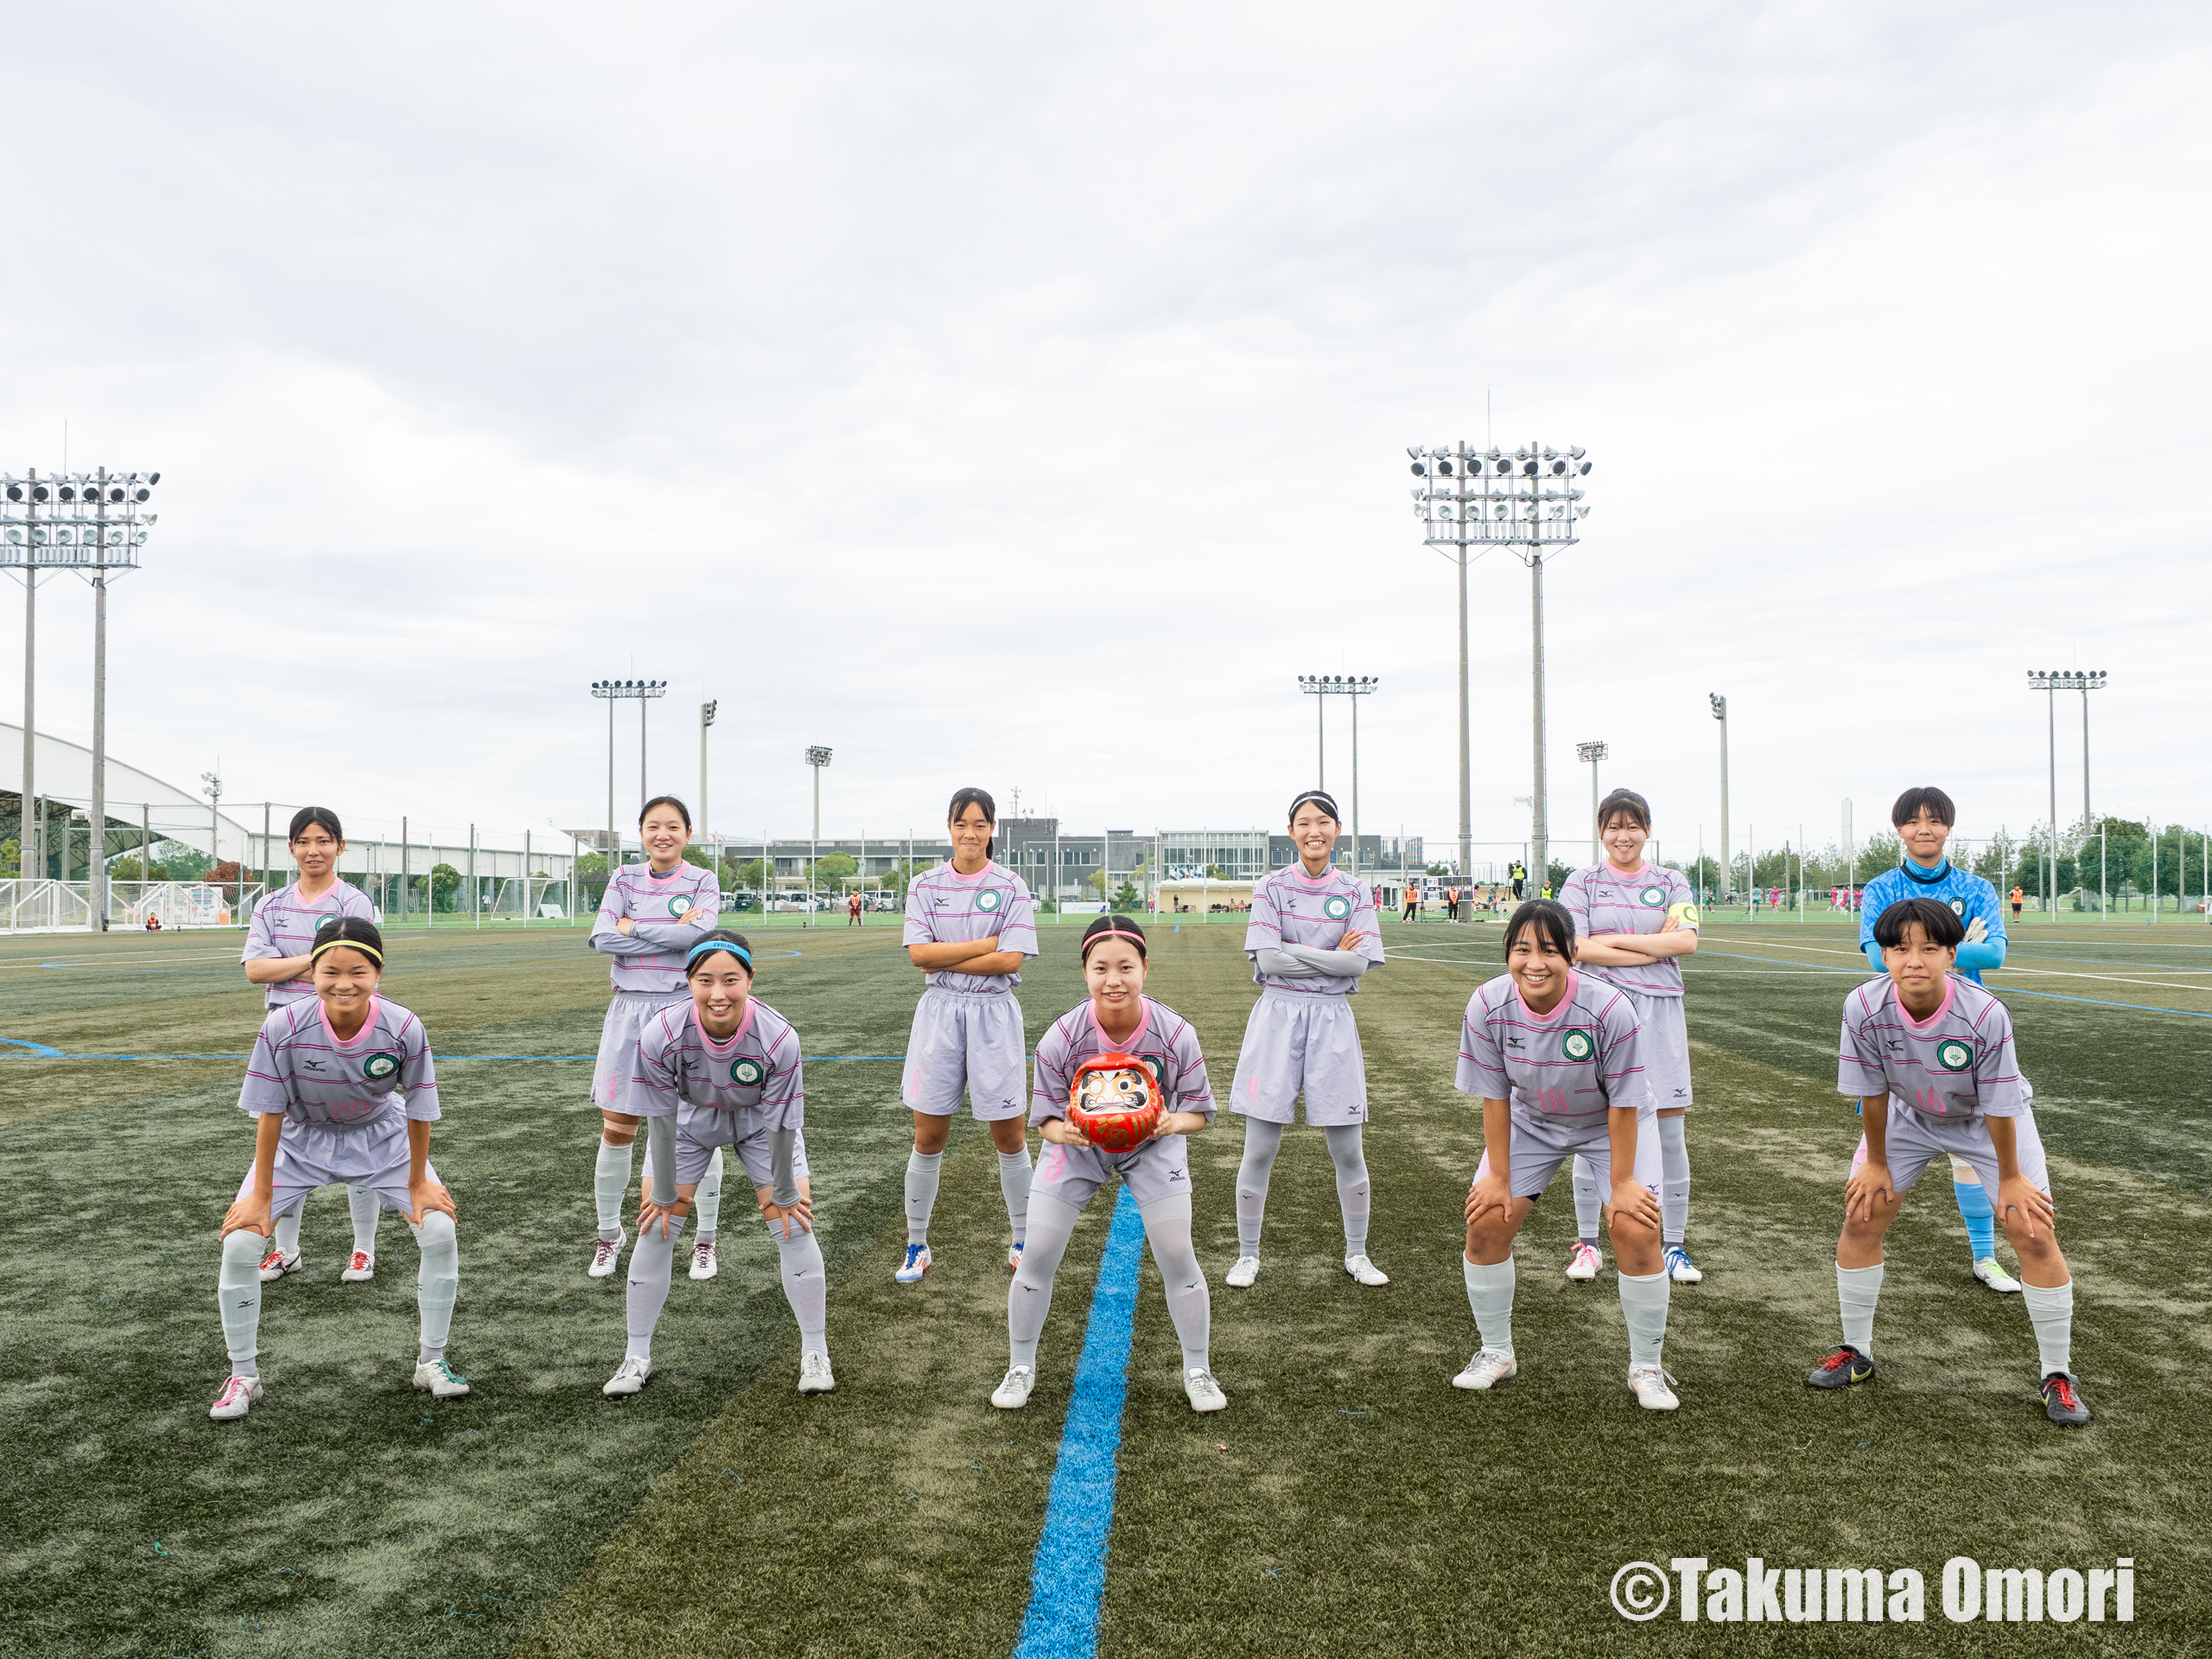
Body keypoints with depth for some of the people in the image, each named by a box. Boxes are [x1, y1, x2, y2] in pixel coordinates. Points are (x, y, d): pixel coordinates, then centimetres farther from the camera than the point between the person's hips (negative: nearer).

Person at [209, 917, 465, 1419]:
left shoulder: (404, 1029, -30)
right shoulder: (284, 1027, -31)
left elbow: (418, 1111, -16)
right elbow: (269, 1114, -19)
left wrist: (418, 1183, -7)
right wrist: (261, 1196, -12)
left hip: (380, 1136, 0)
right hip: (300, 1139, 0)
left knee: (440, 1231, -12)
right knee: (239, 1242, -12)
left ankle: (431, 1361, 10)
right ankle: (243, 1377, 11)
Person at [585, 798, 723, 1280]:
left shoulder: (702, 881, 1)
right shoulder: (624, 879, 6)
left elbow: (700, 934, -19)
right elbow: (602, 939, -9)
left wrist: (634, 927, -12)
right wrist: (672, 935, -14)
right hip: (630, 1010, 2)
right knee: (616, 1131, 6)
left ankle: (705, 1240, 18)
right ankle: (609, 1234, 26)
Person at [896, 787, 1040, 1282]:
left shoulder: (1011, 887, -2)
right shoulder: (925, 885, 3)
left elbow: (1011, 960, -12)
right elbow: (918, 953, -8)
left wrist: (944, 960, -11)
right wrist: (985, 944, -12)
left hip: (993, 1015, -1)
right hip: (939, 1014, 1)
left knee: (1009, 1136, 6)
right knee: (929, 1137, 5)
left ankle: (1022, 1241, 23)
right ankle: (917, 1246, 20)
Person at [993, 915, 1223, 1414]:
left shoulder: (1175, 1033, -26)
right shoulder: (1061, 1038, -27)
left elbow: (1199, 1112, -15)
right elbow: (1045, 1117, -15)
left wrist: (1173, 1123, -37)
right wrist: (1063, 1132, -38)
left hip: (1153, 1147, 0)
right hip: (1077, 1147, 0)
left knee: (1177, 1253, -6)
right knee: (1038, 1254, -3)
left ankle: (1198, 1372, 17)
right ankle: (1020, 1368, 21)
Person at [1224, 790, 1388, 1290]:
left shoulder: (1354, 892, 6)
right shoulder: (1273, 886, 1)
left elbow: (1360, 962, -6)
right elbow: (1267, 958, -10)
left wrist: (1295, 955, -9)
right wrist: (1332, 955, -7)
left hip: (1332, 1020, 1)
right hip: (1277, 1017, -1)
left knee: (1347, 1150, 5)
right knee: (1260, 1149, 0)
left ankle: (1356, 1254, 23)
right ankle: (1247, 1256, 16)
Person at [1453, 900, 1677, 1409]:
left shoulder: (1610, 1009, -34)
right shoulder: (1488, 1006, -26)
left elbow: (1623, 1104, -22)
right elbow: (1495, 1097, -14)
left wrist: (1621, 1183, -17)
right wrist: (1498, 1176, -10)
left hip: (1611, 1125, -2)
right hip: (1531, 1121, 3)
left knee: (1637, 1230, -16)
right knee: (1486, 1221, -6)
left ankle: (1646, 1367, 6)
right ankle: (1496, 1353, 16)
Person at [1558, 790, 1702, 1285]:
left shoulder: (1671, 883, 10)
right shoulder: (1582, 883, 5)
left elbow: (1687, 941, -6)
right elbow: (1579, 949, -9)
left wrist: (1616, 940, -10)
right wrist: (1657, 948, -9)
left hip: (1659, 1011, 1)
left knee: (1670, 1134, 2)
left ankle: (1673, 1244, 14)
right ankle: (1586, 1242, 14)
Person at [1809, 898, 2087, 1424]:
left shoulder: (1985, 1015, -36)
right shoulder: (1864, 1008, -31)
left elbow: (1998, 1106, -23)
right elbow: (1871, 1094, -15)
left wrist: (2010, 1179, -11)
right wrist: (1876, 1163, -4)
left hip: (1989, 1120, -2)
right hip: (1908, 1115, 2)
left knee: (2033, 1232, -11)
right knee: (1860, 1217, -2)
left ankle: (2057, 1374, 8)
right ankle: (1856, 1353, 17)